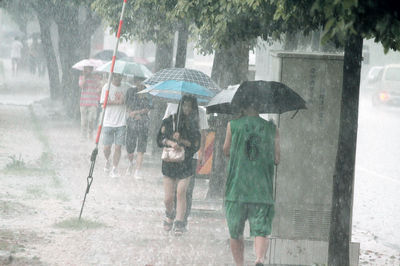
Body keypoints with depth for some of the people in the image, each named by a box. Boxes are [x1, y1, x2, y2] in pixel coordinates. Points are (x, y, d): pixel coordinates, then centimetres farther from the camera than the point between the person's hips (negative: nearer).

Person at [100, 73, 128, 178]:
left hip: (121, 123, 2)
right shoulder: (107, 87, 0)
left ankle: (114, 169, 4)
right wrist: (117, 102, -16)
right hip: (108, 122, -2)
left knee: (118, 147, -3)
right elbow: (103, 102, -9)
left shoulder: (124, 89, 10)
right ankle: (108, 161, 32)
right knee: (107, 147, 1)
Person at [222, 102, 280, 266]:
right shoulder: (271, 129, 4)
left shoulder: (233, 125, 2)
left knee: (235, 234, 13)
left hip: (236, 189, 0)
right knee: (261, 231, -4)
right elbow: (277, 159, 9)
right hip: (262, 191, 0)